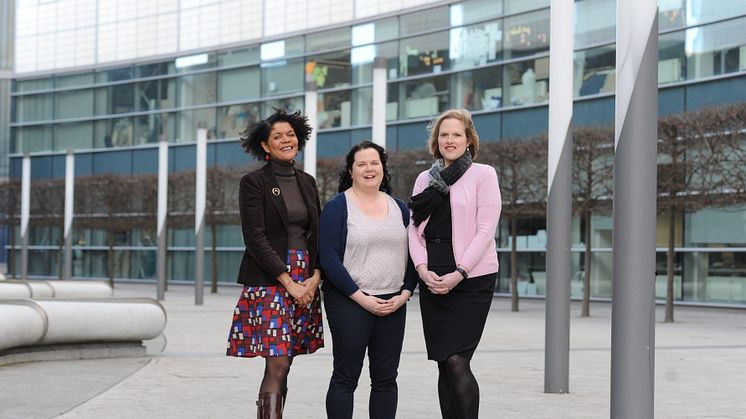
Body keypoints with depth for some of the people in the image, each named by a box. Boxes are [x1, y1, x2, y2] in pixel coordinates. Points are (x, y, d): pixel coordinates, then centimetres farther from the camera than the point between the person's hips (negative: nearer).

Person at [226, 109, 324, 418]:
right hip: (269, 282, -5)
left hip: (306, 282, 6)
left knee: (282, 364, 7)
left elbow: (318, 235, 14)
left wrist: (314, 277, -2)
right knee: (277, 364, -14)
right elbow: (255, 239, -9)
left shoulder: (307, 182, 15)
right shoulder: (253, 182, -2)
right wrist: (289, 283, -13)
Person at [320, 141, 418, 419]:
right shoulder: (337, 207, -3)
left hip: (393, 306, 5)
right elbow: (328, 258, -10)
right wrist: (361, 298, -14)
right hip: (349, 303, -4)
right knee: (346, 377, -1)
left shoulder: (399, 208, 12)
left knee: (386, 378, 7)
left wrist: (404, 294, -3)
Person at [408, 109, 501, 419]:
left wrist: (458, 274, -14)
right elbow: (414, 228, 11)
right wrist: (423, 269, -5)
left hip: (471, 279, -5)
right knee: (444, 365, 5)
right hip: (433, 282, 5)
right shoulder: (425, 179, 14)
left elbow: (485, 230, -8)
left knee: (456, 361, -14)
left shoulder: (483, 174, -1)